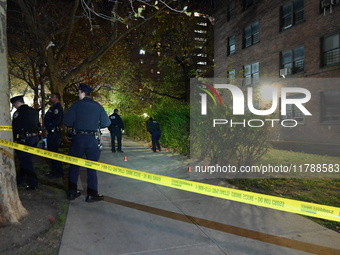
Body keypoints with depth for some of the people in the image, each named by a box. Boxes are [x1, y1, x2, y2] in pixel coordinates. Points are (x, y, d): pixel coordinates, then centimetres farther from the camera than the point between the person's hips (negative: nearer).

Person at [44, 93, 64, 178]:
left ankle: (59, 172, -1)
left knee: (54, 152, -8)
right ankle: (54, 170, 25)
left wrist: (48, 128, -16)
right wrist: (47, 128, 11)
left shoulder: (57, 107, -12)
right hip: (51, 133, 11)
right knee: (51, 151, 15)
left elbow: (57, 120, -23)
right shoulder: (53, 107, 21)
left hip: (54, 132, -11)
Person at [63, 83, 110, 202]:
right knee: (92, 166, 8)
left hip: (78, 138, 0)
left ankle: (72, 192, 20)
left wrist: (75, 125, 11)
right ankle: (92, 194, 11)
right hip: (92, 139, 1)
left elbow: (66, 121, -8)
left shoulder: (76, 105, -4)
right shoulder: (98, 106, 1)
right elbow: (106, 122, -1)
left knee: (74, 165, 14)